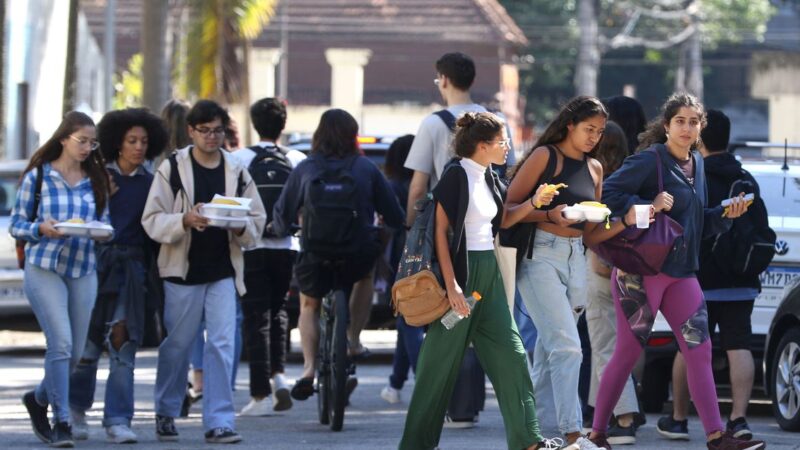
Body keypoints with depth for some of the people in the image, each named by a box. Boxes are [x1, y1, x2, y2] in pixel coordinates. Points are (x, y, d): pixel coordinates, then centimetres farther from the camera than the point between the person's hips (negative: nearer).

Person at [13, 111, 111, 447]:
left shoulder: (96, 180, 11)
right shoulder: (38, 176, 1)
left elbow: (105, 224, 15)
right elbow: (16, 225, 3)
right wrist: (41, 228, -17)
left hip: (83, 271, 4)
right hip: (44, 268, -4)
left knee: (76, 351, 6)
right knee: (61, 342, -15)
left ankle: (39, 399, 33)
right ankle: (61, 422, -8)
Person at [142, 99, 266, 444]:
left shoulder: (237, 172, 9)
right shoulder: (172, 169, -1)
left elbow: (257, 221, 10)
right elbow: (153, 221, -7)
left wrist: (241, 227, -12)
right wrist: (185, 220, -24)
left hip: (224, 273, 2)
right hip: (183, 272, -2)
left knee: (222, 347, -8)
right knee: (177, 346, 8)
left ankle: (219, 422, -8)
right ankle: (166, 413, 26)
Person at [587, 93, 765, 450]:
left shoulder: (696, 165, 14)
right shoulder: (650, 160, -9)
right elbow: (607, 194, -17)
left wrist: (725, 215, 4)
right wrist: (647, 206, -26)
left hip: (681, 272, 7)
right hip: (641, 269, -7)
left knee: (699, 350, 0)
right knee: (628, 352, -3)